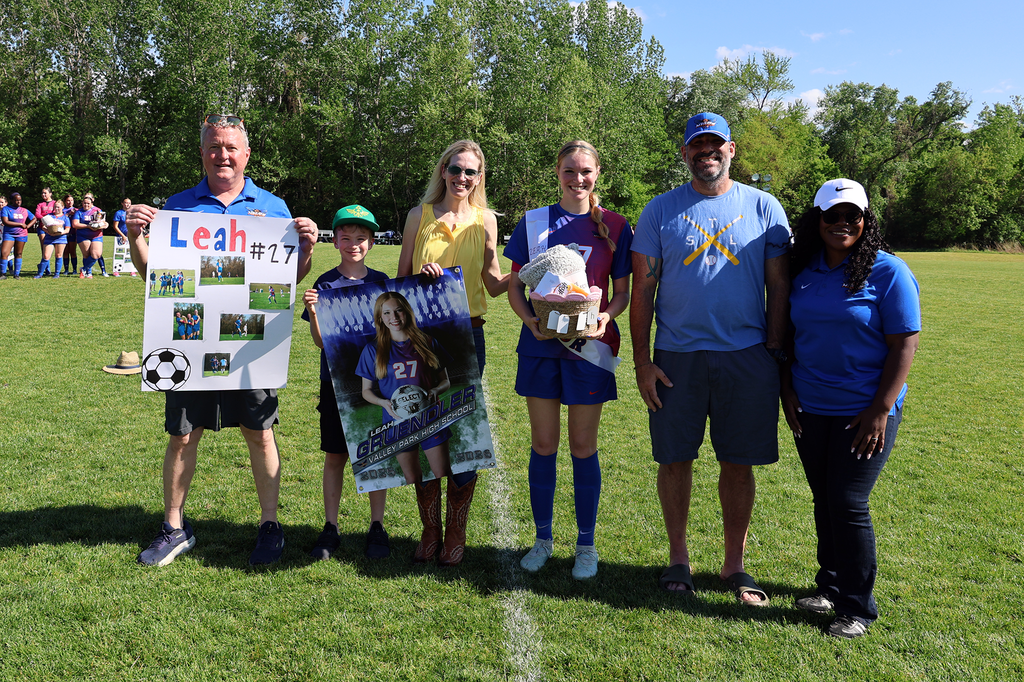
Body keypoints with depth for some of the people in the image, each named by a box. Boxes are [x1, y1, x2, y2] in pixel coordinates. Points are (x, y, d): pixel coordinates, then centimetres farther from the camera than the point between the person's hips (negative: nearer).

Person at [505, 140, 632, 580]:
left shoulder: (615, 226, 3)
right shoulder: (533, 222, 5)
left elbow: (623, 291, 5)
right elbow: (514, 285, 6)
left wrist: (607, 316, -16)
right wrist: (530, 319, -13)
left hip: (590, 344, -1)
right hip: (541, 344, 1)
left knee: (583, 447, 5)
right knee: (543, 445, 8)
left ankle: (586, 544, 20)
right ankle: (543, 538, 24)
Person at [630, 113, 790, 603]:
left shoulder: (763, 208, 6)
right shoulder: (661, 210, 5)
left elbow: (779, 286, 7)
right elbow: (642, 289, 3)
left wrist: (775, 352, 0)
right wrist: (641, 360, -2)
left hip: (747, 357, 0)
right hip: (677, 355, 0)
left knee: (739, 463, 6)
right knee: (675, 458, 6)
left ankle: (734, 565, 22)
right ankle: (678, 558, 24)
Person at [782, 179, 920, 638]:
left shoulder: (888, 272, -8)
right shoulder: (803, 271, 5)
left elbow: (904, 345, -11)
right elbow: (789, 335, 13)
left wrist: (881, 410, -16)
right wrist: (787, 389, 5)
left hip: (865, 412, -5)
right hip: (810, 411, 5)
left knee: (848, 503, -5)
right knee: (824, 500, 13)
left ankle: (857, 608, 11)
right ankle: (830, 586, 30)